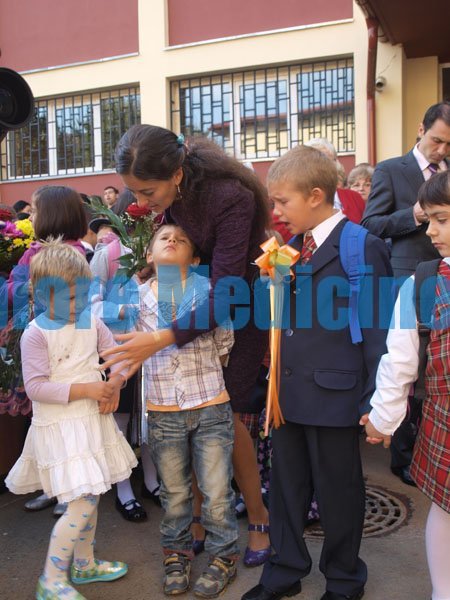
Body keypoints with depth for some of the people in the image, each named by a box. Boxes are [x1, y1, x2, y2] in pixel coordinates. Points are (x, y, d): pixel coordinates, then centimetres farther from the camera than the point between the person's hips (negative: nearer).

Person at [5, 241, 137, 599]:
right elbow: (35, 387, -20)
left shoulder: (92, 322, 1)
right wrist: (86, 388, -23)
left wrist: (114, 385, -10)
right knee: (82, 504, -9)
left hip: (94, 420, 6)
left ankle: (84, 564, 39)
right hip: (59, 426, -6)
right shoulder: (36, 334, -15)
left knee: (90, 498, 18)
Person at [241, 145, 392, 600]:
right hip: (288, 393, 7)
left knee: (337, 491, 12)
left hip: (333, 396, -6)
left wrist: (375, 401, -11)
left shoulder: (362, 249, -13)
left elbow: (377, 328, -13)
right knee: (287, 486, 18)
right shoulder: (292, 246, 9)